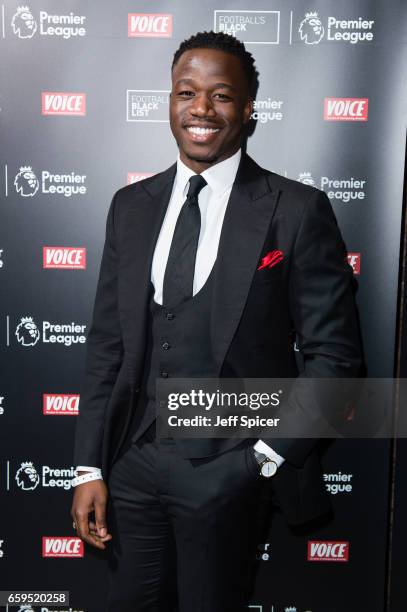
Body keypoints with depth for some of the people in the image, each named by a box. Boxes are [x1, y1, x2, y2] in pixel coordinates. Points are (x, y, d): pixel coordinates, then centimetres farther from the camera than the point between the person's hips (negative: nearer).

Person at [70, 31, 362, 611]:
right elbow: (107, 342, 5)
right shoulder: (131, 206, 5)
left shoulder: (296, 210, -8)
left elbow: (333, 353, -6)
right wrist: (89, 467, 3)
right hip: (133, 461, 4)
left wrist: (272, 455, -10)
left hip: (227, 472, -3)